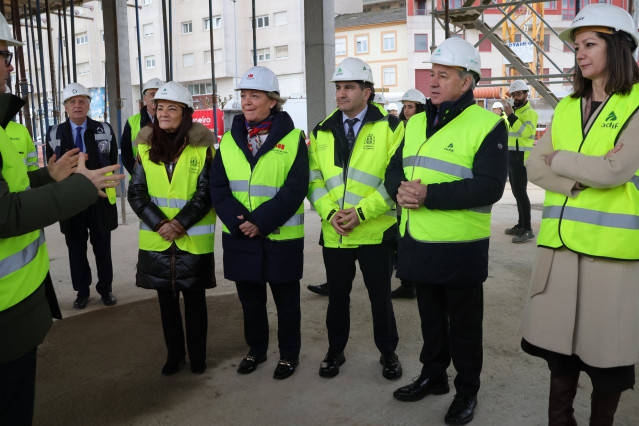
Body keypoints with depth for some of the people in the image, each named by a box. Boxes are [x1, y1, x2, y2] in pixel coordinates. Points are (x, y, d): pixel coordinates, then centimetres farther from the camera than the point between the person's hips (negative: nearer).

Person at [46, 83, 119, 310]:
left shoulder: (104, 130, 2)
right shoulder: (54, 134, 4)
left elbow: (112, 162, 6)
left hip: (99, 198, -1)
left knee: (102, 247, 9)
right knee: (76, 248, 10)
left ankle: (106, 288, 23)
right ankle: (82, 290, 25)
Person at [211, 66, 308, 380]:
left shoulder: (292, 139, -6)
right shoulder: (230, 140, 6)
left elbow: (295, 190, -13)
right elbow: (218, 187, 1)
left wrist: (261, 222, -21)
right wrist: (238, 220, -16)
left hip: (281, 237, -3)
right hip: (240, 238, 4)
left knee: (286, 301, 10)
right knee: (250, 299, 17)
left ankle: (289, 354, 30)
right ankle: (256, 349, 37)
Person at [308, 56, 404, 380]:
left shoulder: (388, 127, -4)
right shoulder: (322, 132, 8)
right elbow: (315, 179, 5)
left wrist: (362, 211, -19)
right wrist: (330, 212, -12)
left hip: (376, 231, -3)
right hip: (334, 233, 3)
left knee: (380, 297, 10)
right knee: (337, 296, 16)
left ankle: (388, 353, 32)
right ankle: (335, 352, 36)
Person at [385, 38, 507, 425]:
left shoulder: (487, 125, -11)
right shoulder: (416, 124, 11)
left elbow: (489, 187, -21)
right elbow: (395, 168, 12)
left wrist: (429, 194, -27)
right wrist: (400, 189, -12)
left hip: (462, 248, -6)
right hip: (418, 243, 6)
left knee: (464, 325, 10)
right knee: (431, 318, 21)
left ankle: (467, 391, 29)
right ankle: (433, 376, 40)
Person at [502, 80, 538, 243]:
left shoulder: (530, 113, -9)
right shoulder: (514, 111, 20)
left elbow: (526, 132, -27)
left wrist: (511, 115, -26)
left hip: (521, 158, -10)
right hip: (511, 157, 10)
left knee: (520, 192, -13)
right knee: (517, 192, 13)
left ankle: (528, 229, -11)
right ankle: (521, 225, 21)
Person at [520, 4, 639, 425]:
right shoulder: (567, 107, 13)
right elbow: (534, 167, 4)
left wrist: (559, 160, -2)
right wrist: (585, 175, -12)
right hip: (561, 242, 5)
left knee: (605, 344, 6)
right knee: (559, 339, 10)